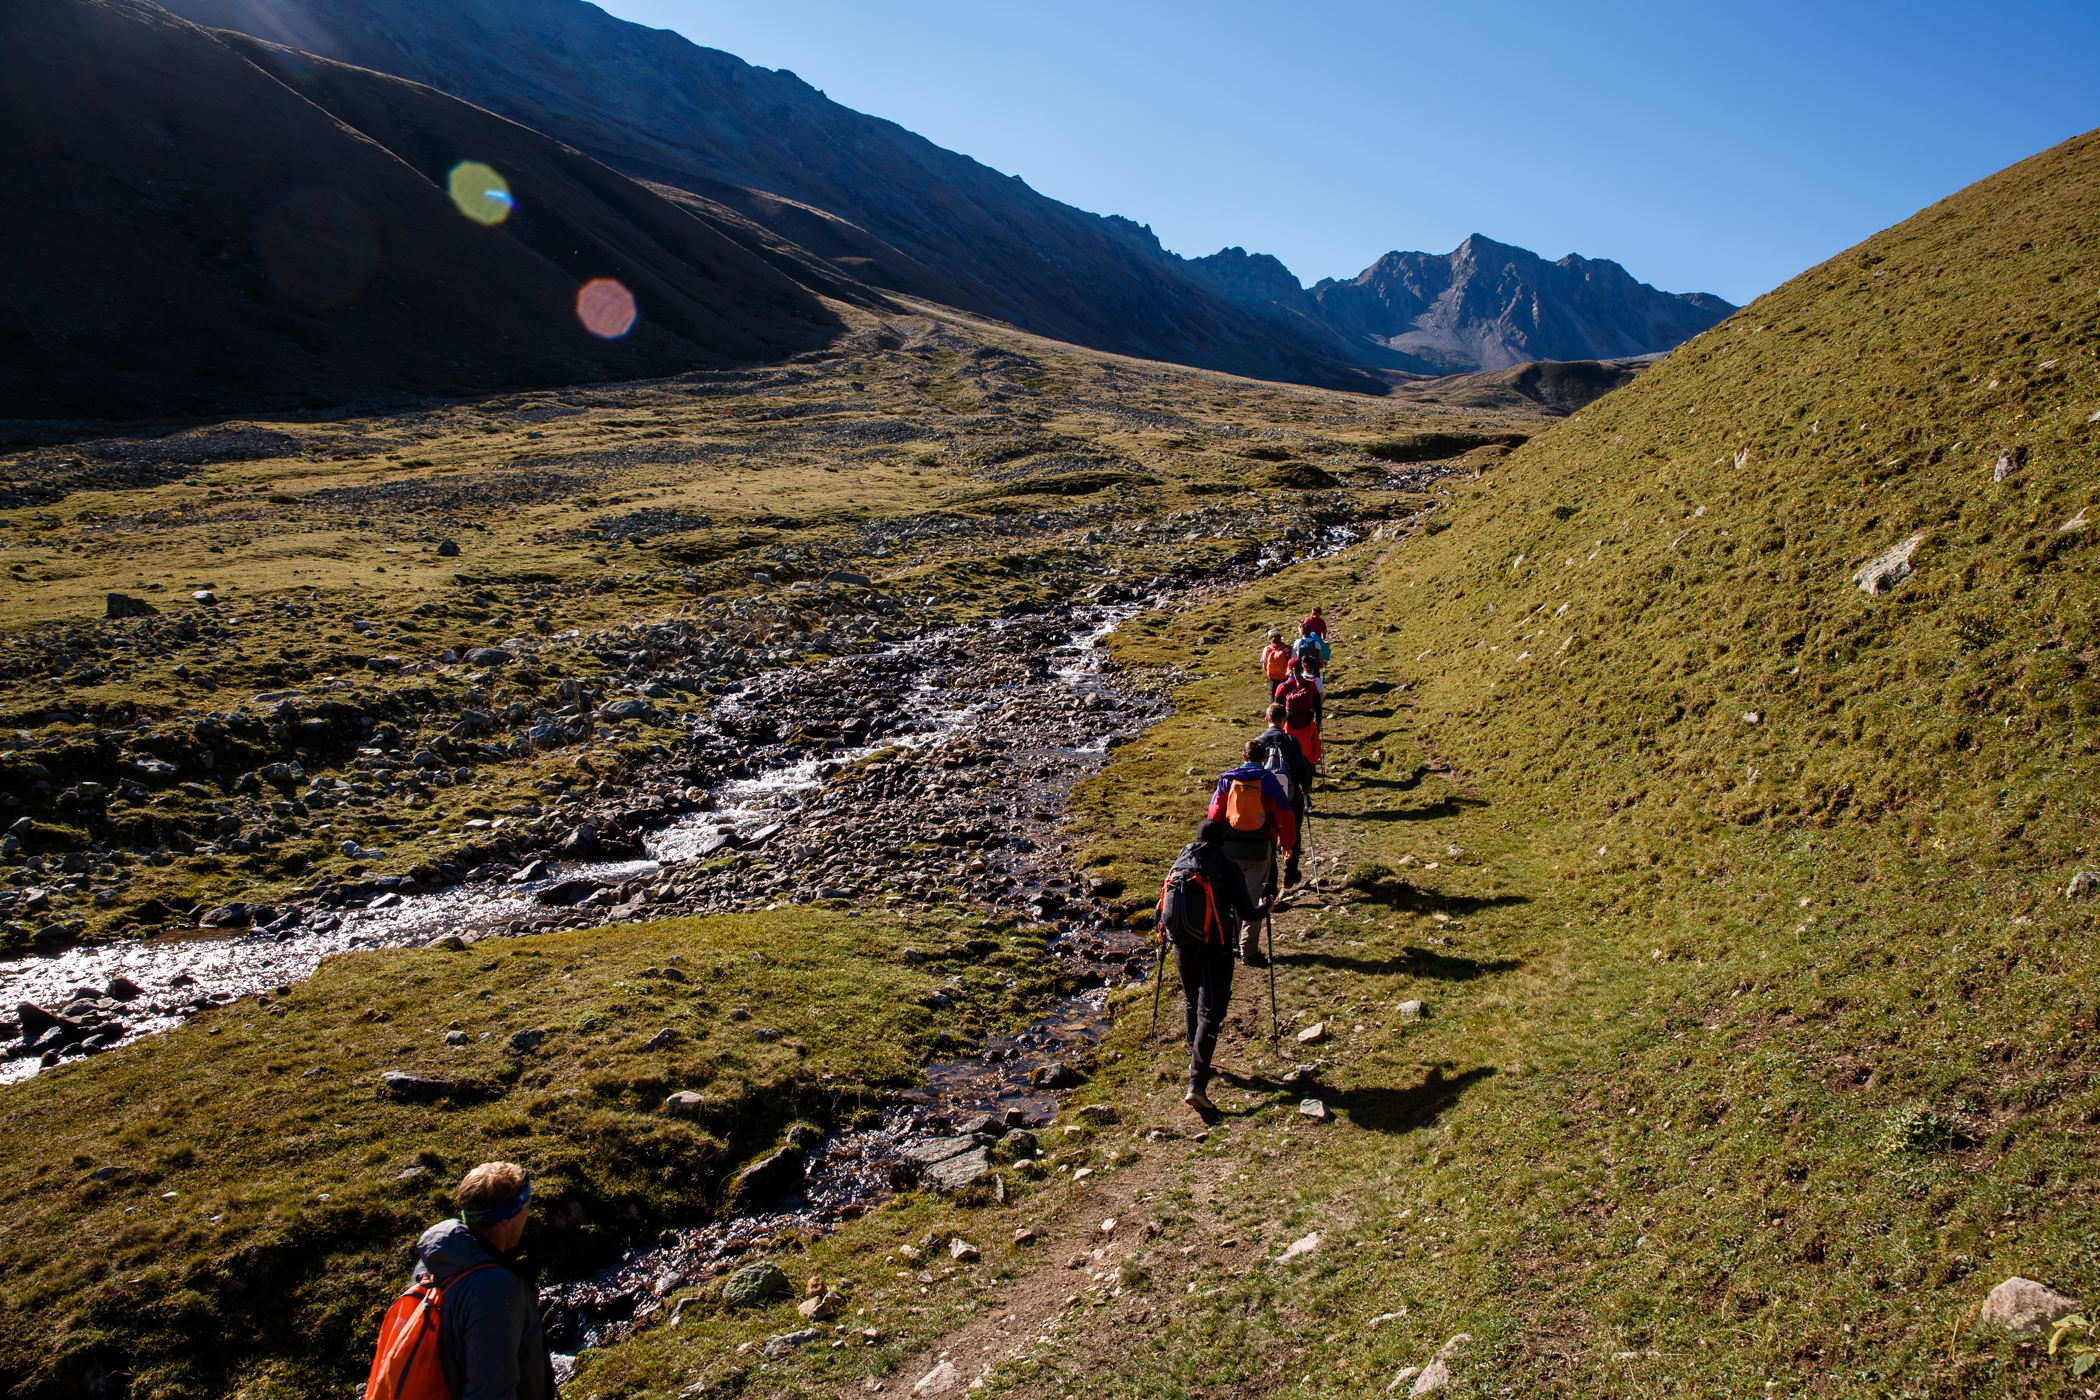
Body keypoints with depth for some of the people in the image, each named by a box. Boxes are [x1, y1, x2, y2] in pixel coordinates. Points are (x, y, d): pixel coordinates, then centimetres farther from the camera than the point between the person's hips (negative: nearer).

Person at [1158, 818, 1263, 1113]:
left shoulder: (1179, 865, 5)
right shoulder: (1227, 868, -8)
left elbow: (1162, 910, 12)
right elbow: (1248, 915, -10)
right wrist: (1262, 908, 12)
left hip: (1183, 946, 5)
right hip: (1215, 949, -5)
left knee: (1192, 1004, 25)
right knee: (1210, 1013, -4)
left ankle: (1197, 1060, 42)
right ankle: (1196, 1084, -14)